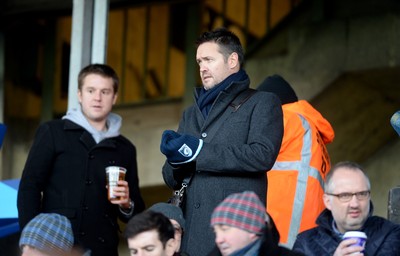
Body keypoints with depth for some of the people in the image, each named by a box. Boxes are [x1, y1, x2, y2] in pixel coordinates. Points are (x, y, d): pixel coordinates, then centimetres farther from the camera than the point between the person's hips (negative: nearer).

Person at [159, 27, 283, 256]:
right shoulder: (192, 114, 27)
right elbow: (172, 179, 23)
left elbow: (263, 155, -10)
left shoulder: (262, 103, 8)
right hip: (190, 233, 5)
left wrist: (199, 151, -10)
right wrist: (177, 159, -2)